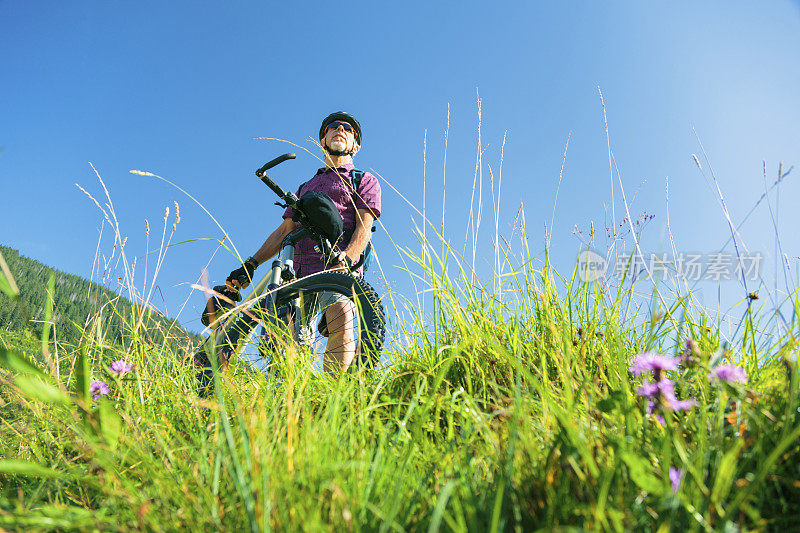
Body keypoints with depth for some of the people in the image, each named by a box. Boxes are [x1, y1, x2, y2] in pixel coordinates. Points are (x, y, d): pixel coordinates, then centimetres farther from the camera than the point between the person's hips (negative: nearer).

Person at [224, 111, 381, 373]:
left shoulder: (365, 181, 17)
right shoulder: (306, 187, 33)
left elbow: (364, 228, 0)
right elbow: (285, 231, 26)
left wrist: (345, 258, -20)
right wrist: (250, 264, 12)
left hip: (338, 267, -5)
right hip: (299, 270, 5)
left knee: (340, 317, -32)